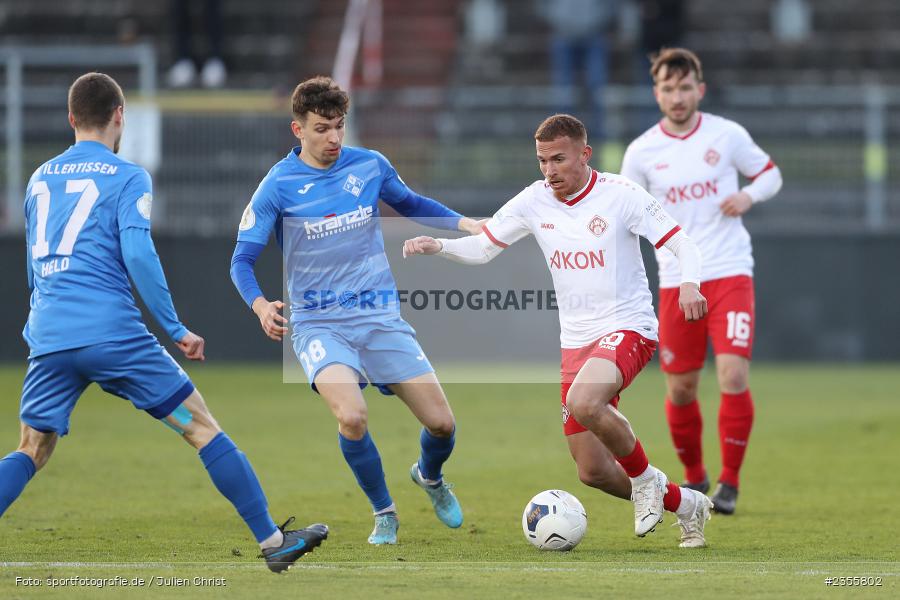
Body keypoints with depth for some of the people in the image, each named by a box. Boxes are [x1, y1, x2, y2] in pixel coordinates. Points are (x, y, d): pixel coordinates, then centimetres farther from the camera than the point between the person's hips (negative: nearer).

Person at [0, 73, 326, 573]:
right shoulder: (127, 178, 0)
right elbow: (137, 254, -12)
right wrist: (176, 329, -6)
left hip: (48, 339, 5)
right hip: (112, 333, -5)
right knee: (202, 426, 2)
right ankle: (273, 541, 2)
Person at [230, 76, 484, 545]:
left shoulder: (370, 166, 2)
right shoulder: (278, 186, -8)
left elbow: (410, 204, 22)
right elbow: (242, 259, -5)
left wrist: (464, 223, 7)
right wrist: (260, 305, -24)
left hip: (381, 317, 3)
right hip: (319, 325, -3)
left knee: (441, 423, -2)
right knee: (352, 417, -29)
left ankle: (430, 476, 36)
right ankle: (384, 514, -2)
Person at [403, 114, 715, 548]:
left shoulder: (620, 195, -10)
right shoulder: (534, 201, 3)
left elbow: (683, 245, -11)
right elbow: (481, 248, 9)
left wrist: (689, 284, -31)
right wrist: (438, 246, -11)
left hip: (627, 329, -6)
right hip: (576, 342, 6)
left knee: (583, 403, -36)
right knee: (592, 472, 4)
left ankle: (646, 480, -10)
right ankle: (686, 504, 28)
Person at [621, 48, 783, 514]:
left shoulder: (727, 135, 0)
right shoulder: (642, 152, 2)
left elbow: (770, 174, 11)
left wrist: (749, 195, -9)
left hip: (730, 272, -2)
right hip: (676, 280, 2)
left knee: (734, 375, -16)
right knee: (681, 388, 5)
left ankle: (729, 482, -1)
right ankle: (694, 478, 29)